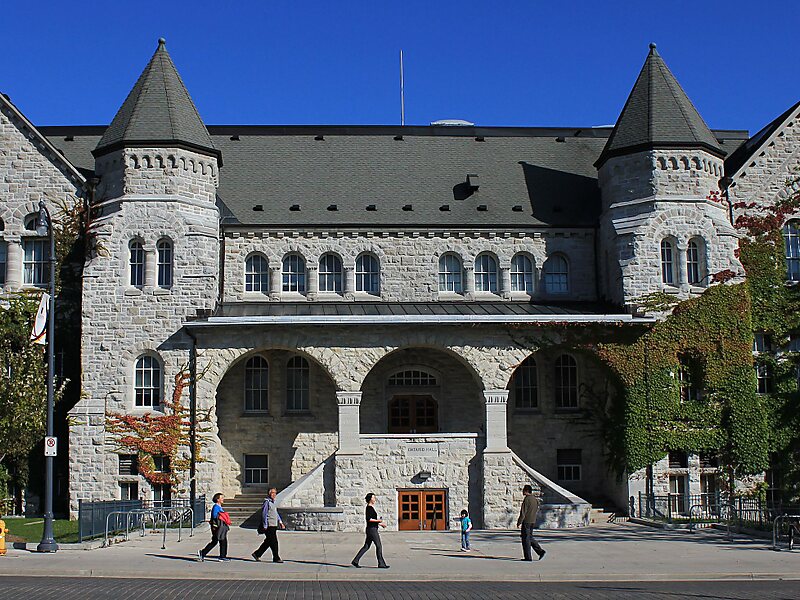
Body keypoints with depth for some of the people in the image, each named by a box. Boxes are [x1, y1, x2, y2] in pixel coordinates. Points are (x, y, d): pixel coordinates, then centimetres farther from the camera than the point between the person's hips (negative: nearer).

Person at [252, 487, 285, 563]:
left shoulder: (273, 503, 18)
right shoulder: (267, 502, -11)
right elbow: (264, 514, -14)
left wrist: (280, 522, 18)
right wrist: (265, 526, -16)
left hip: (274, 525, 9)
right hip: (269, 526, -9)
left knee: (268, 542, 13)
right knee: (274, 542, -7)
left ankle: (257, 554, 22)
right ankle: (276, 558, -1)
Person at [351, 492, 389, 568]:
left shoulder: (370, 508, 16)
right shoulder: (369, 508, -14)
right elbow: (368, 519, -23)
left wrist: (380, 524, 20)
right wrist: (378, 521, -18)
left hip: (371, 530, 10)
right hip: (372, 529, -10)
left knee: (366, 546, 10)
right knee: (379, 546, -3)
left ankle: (355, 561, 10)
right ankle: (381, 564, 3)